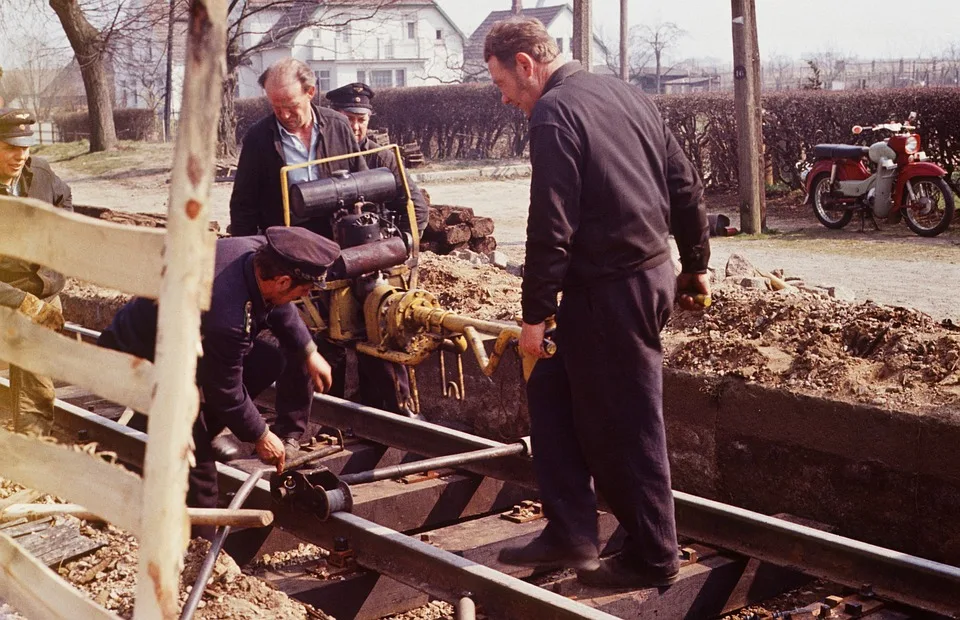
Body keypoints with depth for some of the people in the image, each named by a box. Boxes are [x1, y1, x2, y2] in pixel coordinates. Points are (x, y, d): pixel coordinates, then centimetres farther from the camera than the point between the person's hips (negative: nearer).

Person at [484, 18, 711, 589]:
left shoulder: (553, 114, -13)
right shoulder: (626, 95, 12)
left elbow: (551, 227, -19)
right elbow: (686, 186, 14)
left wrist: (535, 314, -14)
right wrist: (696, 264, 22)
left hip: (609, 292, -9)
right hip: (653, 274, 9)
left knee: (626, 427, 3)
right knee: (551, 387, 17)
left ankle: (654, 557, 18)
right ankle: (570, 532, 20)